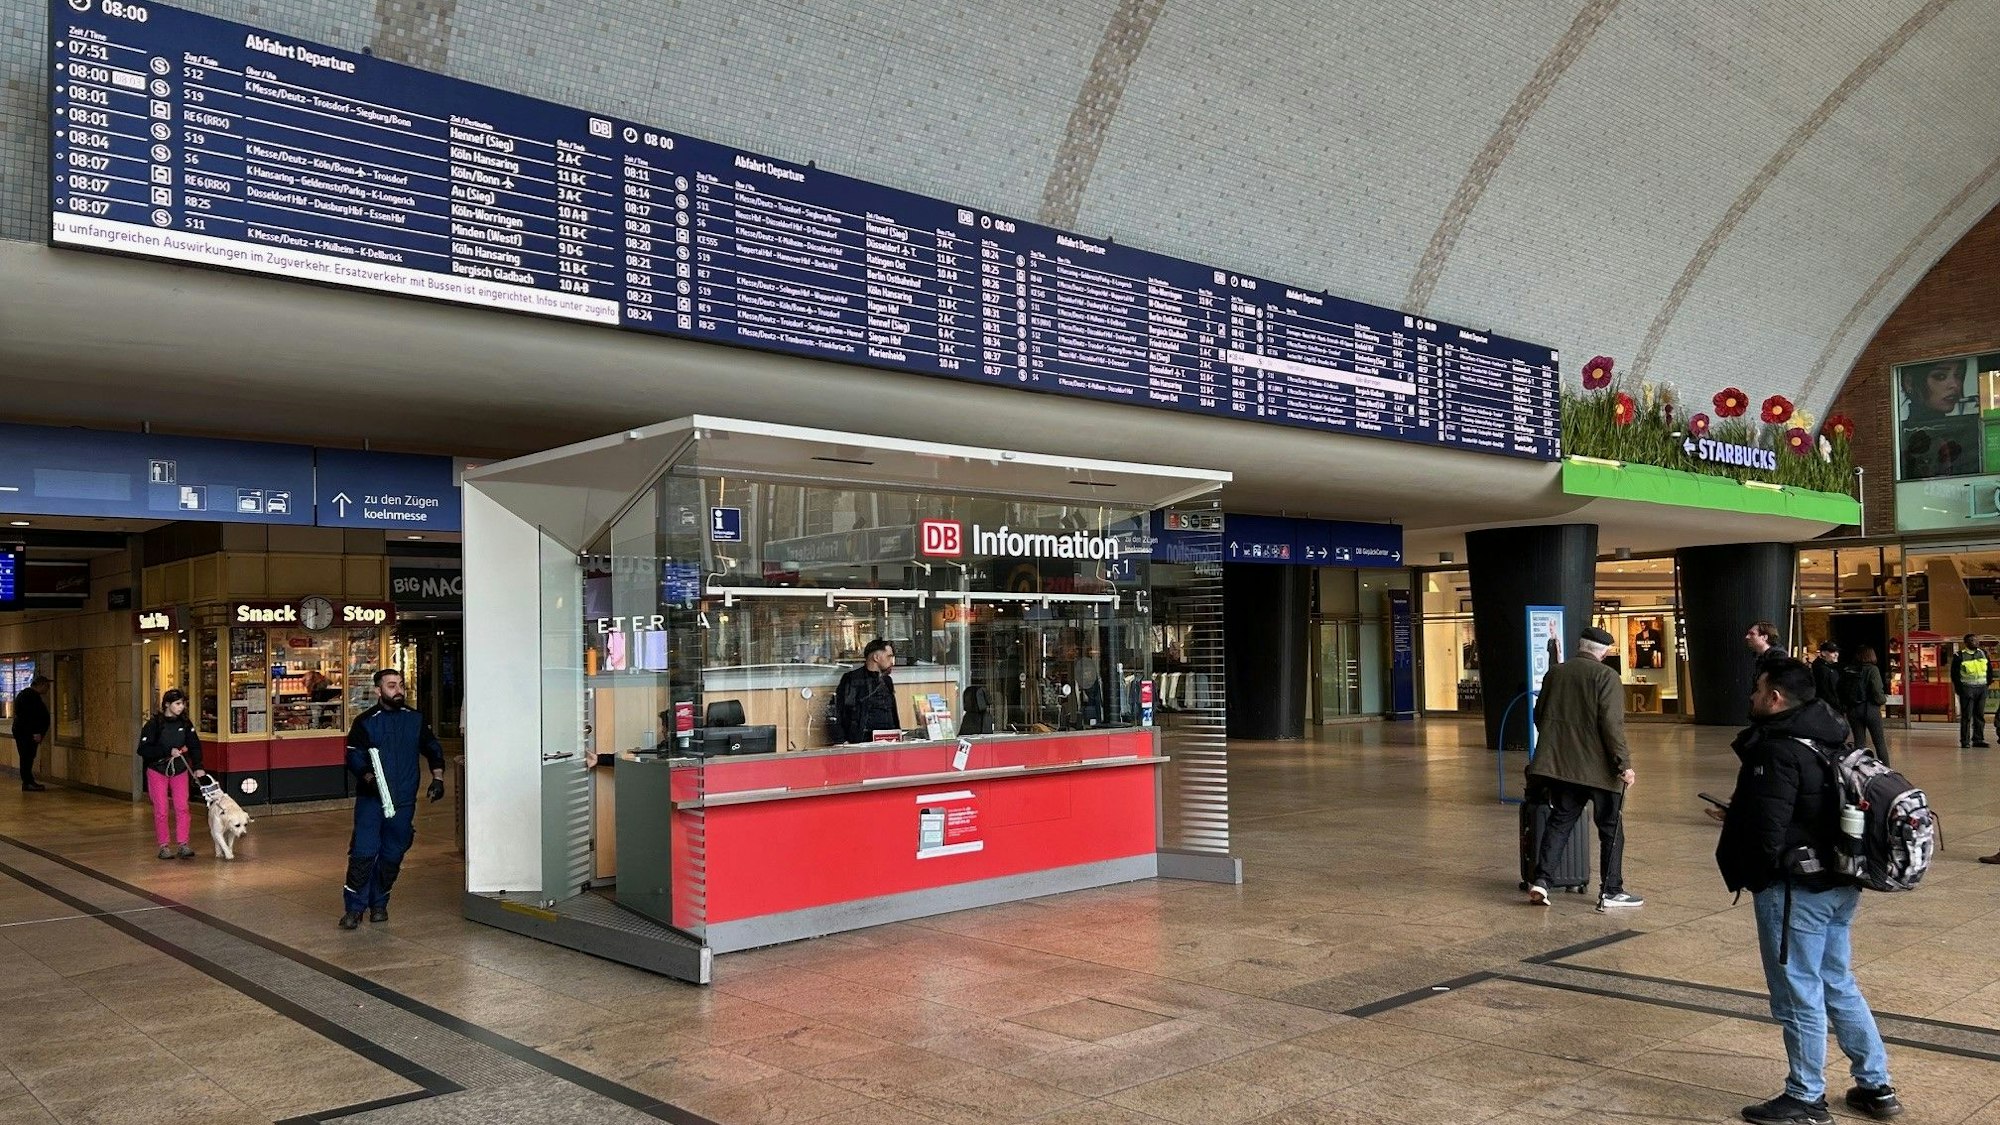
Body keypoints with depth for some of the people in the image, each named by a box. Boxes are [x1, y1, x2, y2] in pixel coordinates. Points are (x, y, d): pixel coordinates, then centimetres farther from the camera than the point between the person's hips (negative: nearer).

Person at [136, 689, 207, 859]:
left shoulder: (185, 723, -1)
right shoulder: (154, 724, -13)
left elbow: (195, 745, 1)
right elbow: (143, 749, -17)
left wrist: (198, 767, -11)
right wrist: (168, 752, -25)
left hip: (180, 771, 3)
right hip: (157, 771, -3)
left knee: (182, 807, -5)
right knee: (161, 810, 0)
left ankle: (183, 845, -2)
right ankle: (164, 846, 9)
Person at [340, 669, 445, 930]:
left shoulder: (415, 719, 9)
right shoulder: (365, 722, -2)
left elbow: (432, 749, 16)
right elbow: (353, 757, -7)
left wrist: (437, 778, 3)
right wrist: (370, 778, -24)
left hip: (403, 801, 3)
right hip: (371, 799, -3)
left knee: (392, 855, 7)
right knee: (363, 853, -10)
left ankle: (378, 904, 22)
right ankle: (354, 908, -1)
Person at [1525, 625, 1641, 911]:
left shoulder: (1554, 673, 9)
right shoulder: (1605, 676, -10)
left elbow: (1539, 716, 17)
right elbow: (1612, 725, -17)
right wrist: (1624, 764, -13)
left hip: (1558, 764, 5)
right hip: (1598, 767, -5)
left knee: (1559, 821, 12)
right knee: (1611, 828, 8)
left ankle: (1540, 880, 0)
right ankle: (1610, 892, 10)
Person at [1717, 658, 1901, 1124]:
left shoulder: (1777, 750, -22)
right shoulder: (1828, 739, 7)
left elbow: (1766, 831, -25)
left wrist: (1745, 872, -6)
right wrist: (1739, 816, 14)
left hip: (1796, 889, -9)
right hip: (1840, 883, 9)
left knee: (1798, 995, 4)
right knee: (1838, 985, 21)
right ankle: (1876, 1087, 29)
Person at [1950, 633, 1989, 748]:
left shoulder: (1983, 653, 10)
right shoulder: (1959, 656, -5)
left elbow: (1989, 669, 20)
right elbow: (1954, 674, -3)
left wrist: (1987, 683, 13)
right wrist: (1959, 689, -7)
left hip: (1981, 688, 5)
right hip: (1967, 688, -5)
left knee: (1980, 715, 7)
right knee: (1966, 716, -5)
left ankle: (1978, 739, 14)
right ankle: (1965, 742, -3)